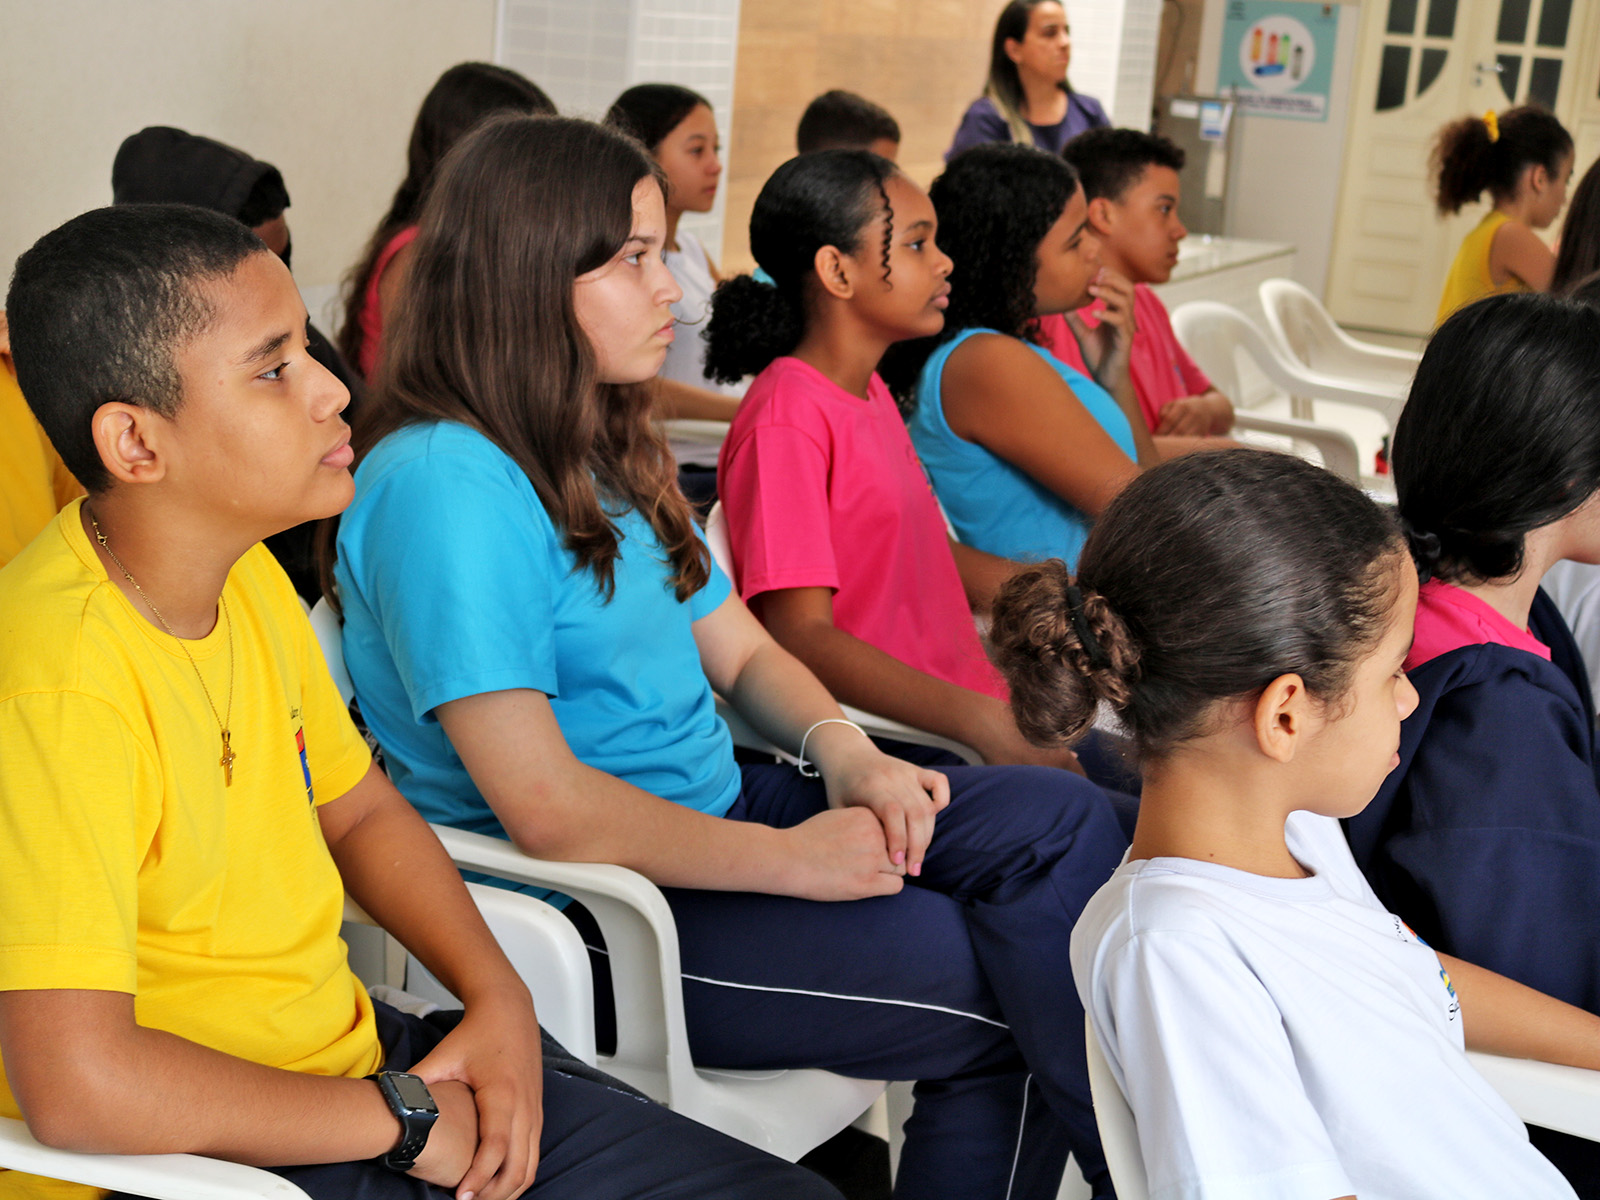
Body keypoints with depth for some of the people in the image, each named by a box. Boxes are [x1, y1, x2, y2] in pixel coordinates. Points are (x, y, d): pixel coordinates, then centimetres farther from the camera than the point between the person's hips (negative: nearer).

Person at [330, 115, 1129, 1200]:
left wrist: (845, 752, -5)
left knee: (1062, 818, -6)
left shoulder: (608, 450, 12)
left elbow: (737, 646, 16)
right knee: (1010, 995, -13)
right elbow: (548, 809, -24)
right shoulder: (442, 484, -20)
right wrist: (790, 857, -18)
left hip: (713, 815, 9)